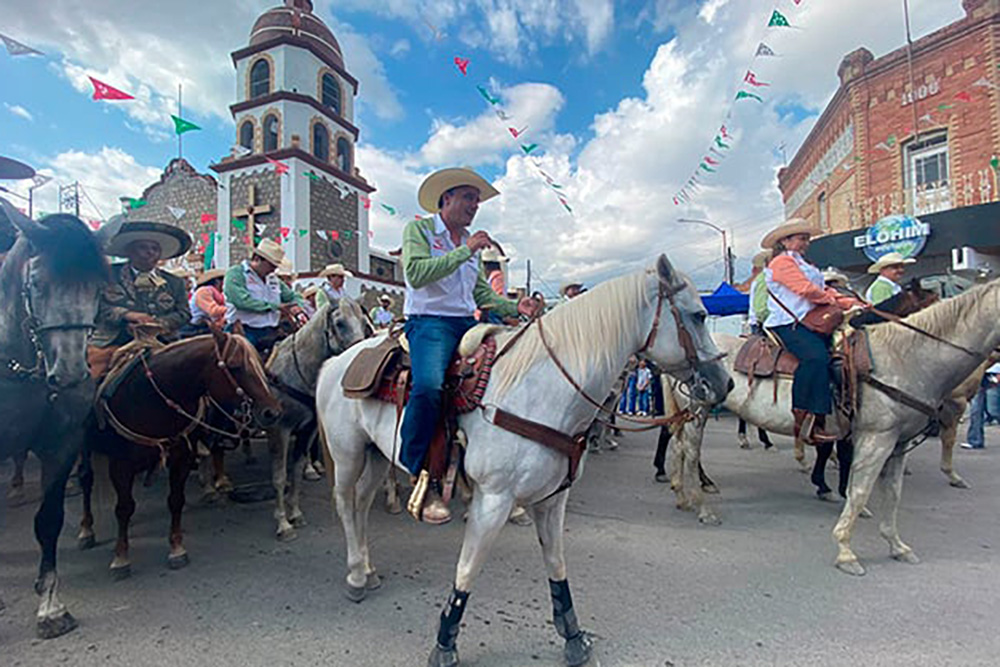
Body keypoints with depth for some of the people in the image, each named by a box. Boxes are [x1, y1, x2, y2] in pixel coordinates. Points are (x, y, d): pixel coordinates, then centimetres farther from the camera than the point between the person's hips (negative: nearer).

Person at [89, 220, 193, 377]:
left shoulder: (174, 283, 16)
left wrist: (157, 324, -12)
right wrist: (127, 315, -17)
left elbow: (183, 313, 6)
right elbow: (97, 306, 0)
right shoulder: (109, 276, 11)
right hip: (111, 346, -1)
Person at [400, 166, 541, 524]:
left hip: (468, 323, 7)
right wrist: (464, 251, -13)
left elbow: (482, 293, 22)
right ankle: (423, 480, -17)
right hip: (429, 322, -7)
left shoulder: (471, 242, 25)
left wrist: (514, 307, 4)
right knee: (428, 386, -33)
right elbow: (416, 273, -14)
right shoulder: (419, 229, 5)